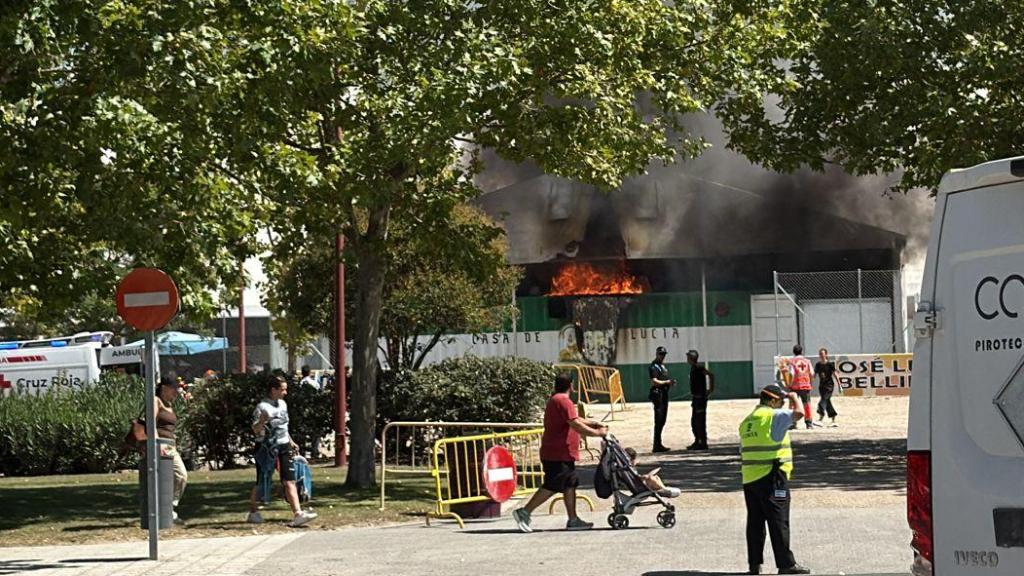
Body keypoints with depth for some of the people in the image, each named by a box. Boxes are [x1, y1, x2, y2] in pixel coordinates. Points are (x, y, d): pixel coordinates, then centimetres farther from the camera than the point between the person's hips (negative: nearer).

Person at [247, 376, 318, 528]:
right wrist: (262, 420, -33)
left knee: (289, 481, -5)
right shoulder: (262, 407, -12)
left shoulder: (283, 404, 10)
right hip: (266, 448, -6)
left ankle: (298, 514, -13)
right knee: (261, 482, 5)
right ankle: (253, 512, 23)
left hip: (283, 447, 6)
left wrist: (290, 442, 25)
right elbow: (256, 430, -15)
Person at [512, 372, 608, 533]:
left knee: (570, 484, 11)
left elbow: (575, 420, 27)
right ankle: (524, 512, -8)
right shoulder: (564, 401, -16)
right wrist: (597, 433, -16)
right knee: (551, 486, -10)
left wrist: (593, 423, 20)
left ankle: (573, 520, 13)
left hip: (562, 454, 11)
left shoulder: (555, 400, 18)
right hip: (558, 455, -11)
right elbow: (576, 425, -23)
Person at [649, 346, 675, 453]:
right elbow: (654, 382, -21)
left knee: (662, 420, 12)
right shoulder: (653, 367, -10)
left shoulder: (663, 366, 21)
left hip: (664, 394, 10)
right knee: (659, 421, -11)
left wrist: (670, 383, 11)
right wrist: (667, 382, -23)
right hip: (657, 394, -10)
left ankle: (658, 444, 18)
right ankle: (657, 445, -10)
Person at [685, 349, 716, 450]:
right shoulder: (693, 368, 14)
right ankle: (697, 442, 22)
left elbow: (710, 375, -22)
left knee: (700, 421, -7)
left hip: (701, 397, -10)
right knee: (694, 422, 14)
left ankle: (703, 443, -3)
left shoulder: (699, 367, -14)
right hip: (696, 397, 10)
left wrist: (711, 389, -19)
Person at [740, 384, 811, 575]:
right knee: (779, 521, -4)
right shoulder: (773, 416, -8)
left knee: (755, 522, 11)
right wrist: (795, 397, 0)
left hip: (749, 478, 8)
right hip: (771, 477, -8)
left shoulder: (747, 421, 17)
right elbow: (798, 413, -20)